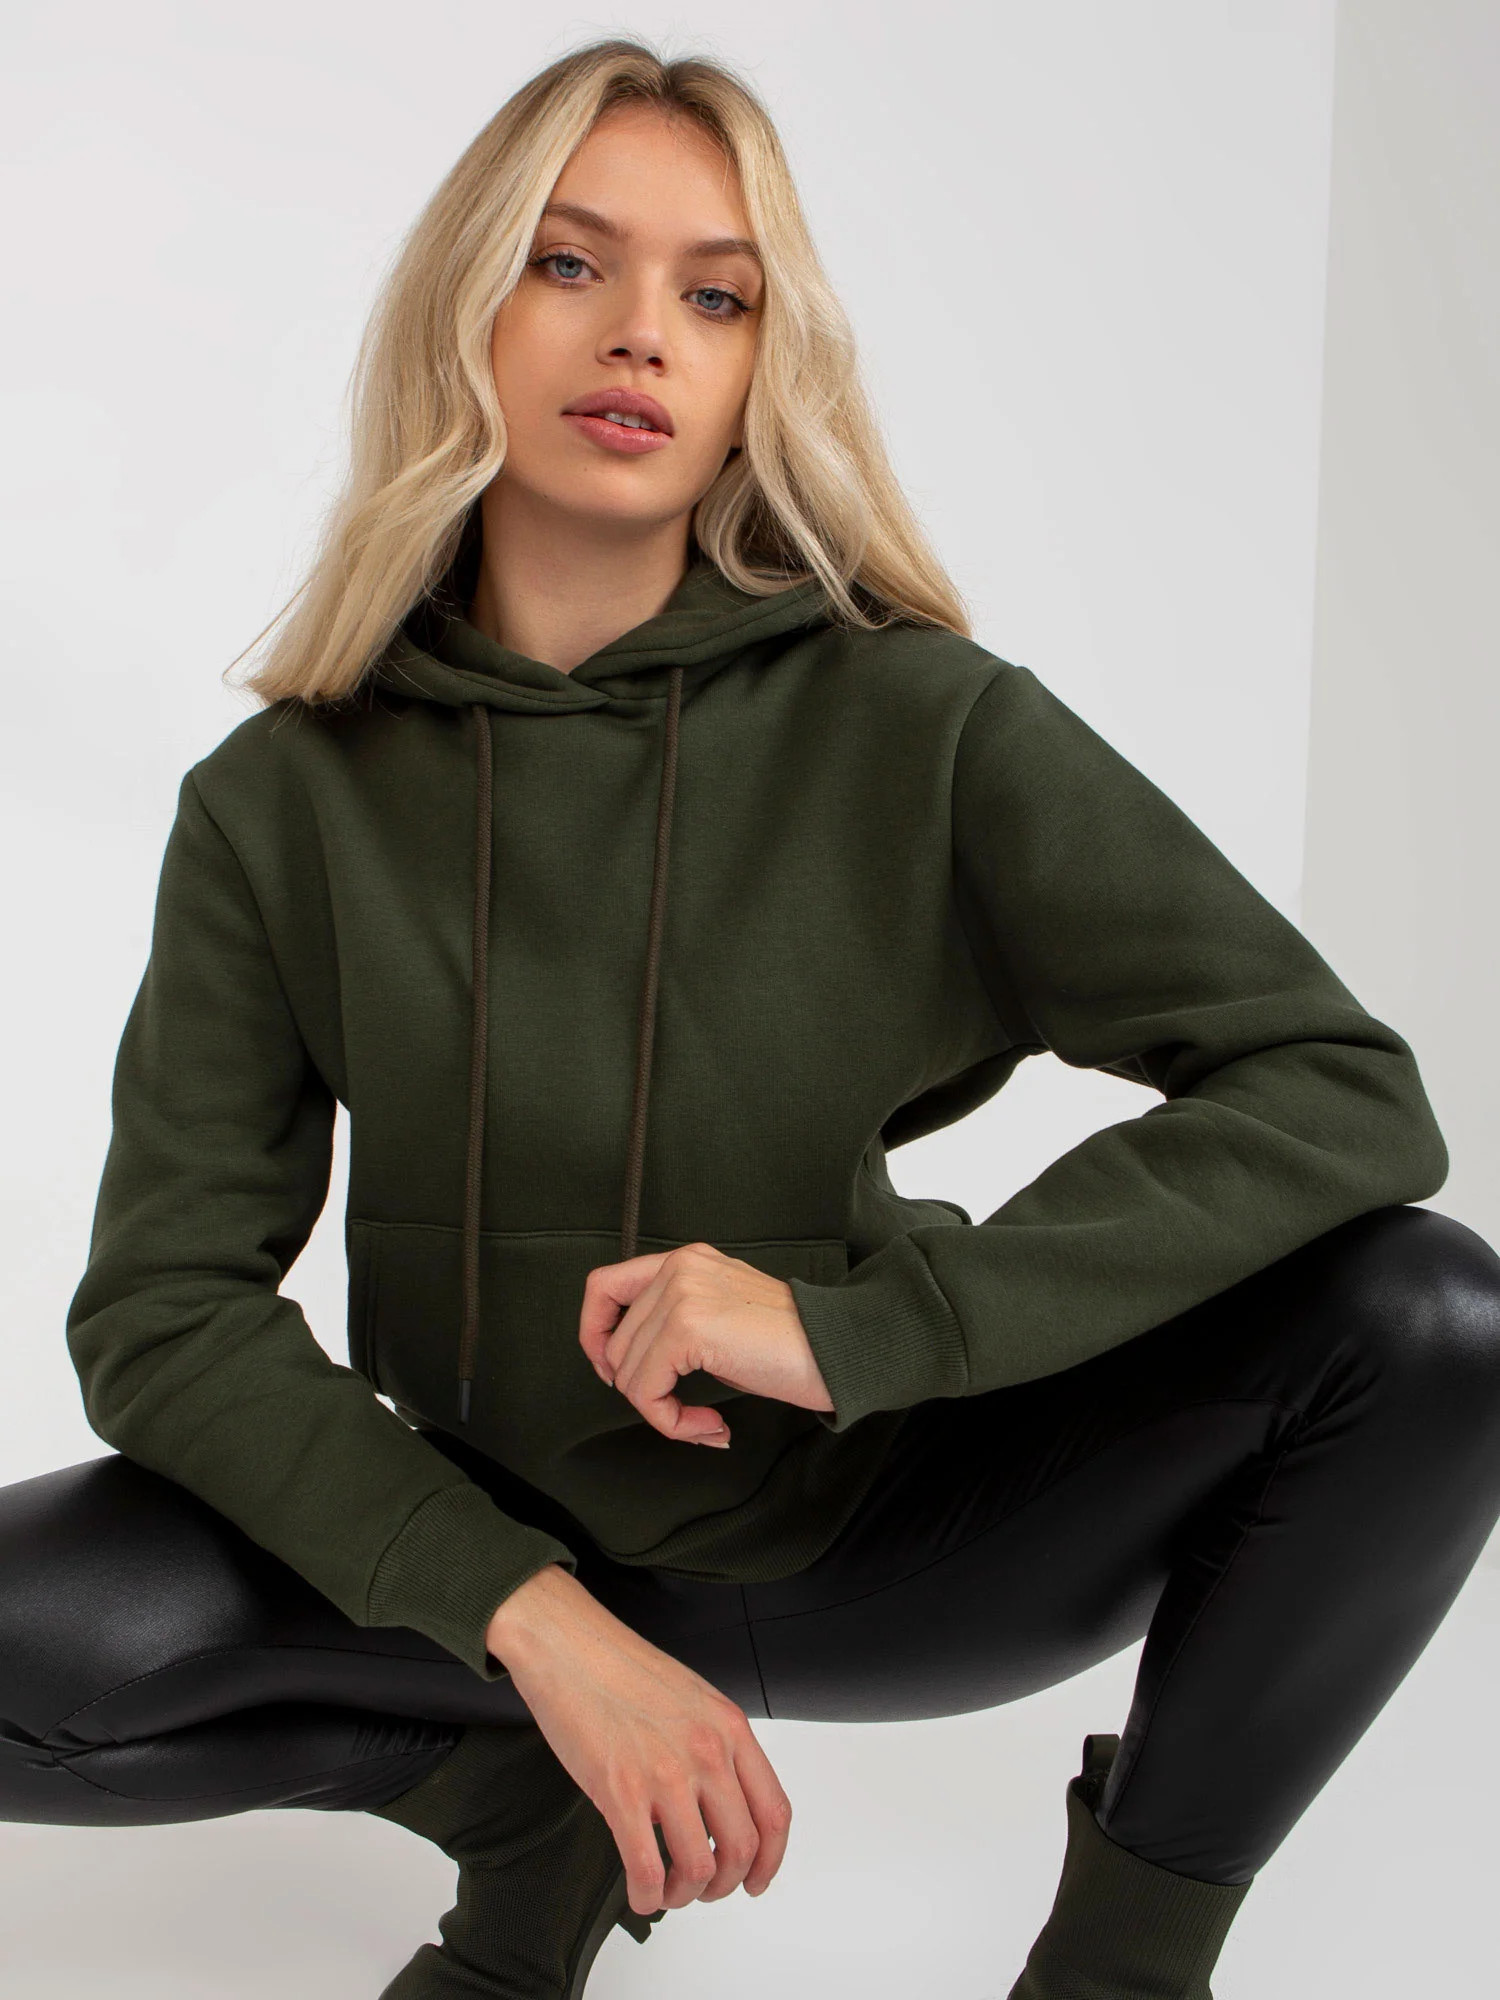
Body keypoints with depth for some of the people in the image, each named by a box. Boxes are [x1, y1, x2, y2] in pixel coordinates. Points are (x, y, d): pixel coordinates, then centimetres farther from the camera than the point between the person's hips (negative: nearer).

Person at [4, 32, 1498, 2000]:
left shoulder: (918, 731, -14)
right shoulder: (282, 803, -9)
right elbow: (166, 1302, -11)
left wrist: (858, 1322, -29)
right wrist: (536, 1625, -24)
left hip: (863, 1526, -1)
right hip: (491, 1555, 2)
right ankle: (531, 1799, 3)